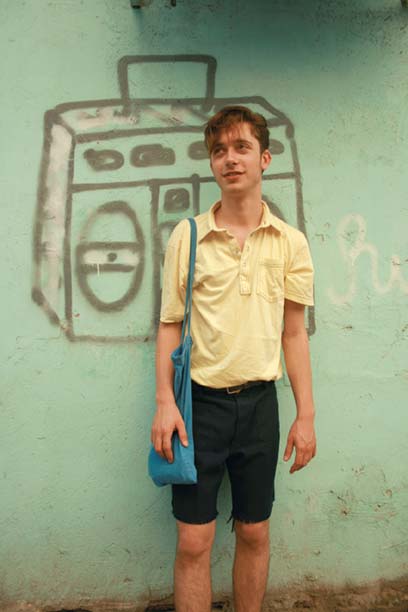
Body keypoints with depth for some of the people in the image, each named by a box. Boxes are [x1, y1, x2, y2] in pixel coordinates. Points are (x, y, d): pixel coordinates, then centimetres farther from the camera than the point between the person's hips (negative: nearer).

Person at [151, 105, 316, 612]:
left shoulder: (290, 242, 1)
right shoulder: (187, 235, -2)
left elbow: (294, 331, 4)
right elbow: (170, 324, 1)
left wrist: (306, 415, 3)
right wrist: (164, 402, -7)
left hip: (259, 400, 2)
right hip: (199, 400, -1)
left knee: (254, 534, 15)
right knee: (193, 541, 5)